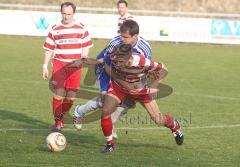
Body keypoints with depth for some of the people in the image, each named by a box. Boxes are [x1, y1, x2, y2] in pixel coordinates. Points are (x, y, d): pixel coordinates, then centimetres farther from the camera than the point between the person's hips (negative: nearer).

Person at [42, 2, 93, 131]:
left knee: (71, 96, 1)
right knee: (59, 93, -13)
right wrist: (45, 66, 2)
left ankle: (60, 118, 22)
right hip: (59, 64, -2)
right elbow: (49, 49, 6)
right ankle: (57, 122, -3)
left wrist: (82, 60, -5)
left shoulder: (81, 28, 5)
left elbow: (86, 47, 10)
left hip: (75, 66, 2)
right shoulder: (55, 29, 3)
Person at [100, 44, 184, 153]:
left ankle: (174, 126, 38)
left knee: (158, 120, 2)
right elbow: (107, 66, -6)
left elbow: (163, 70, -22)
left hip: (140, 89, -2)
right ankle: (110, 144, 4)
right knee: (105, 111, -17)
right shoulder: (113, 57, -32)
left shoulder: (142, 62, -39)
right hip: (119, 87, 2)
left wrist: (153, 87, -27)